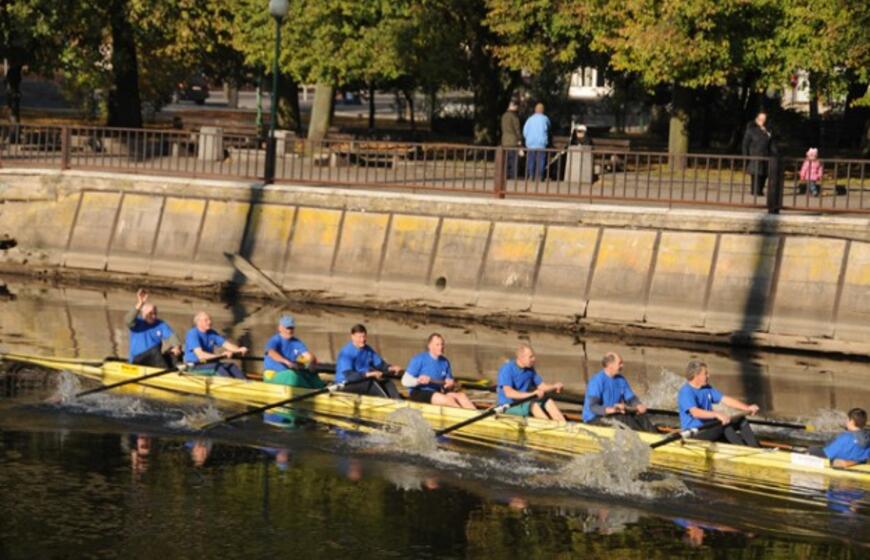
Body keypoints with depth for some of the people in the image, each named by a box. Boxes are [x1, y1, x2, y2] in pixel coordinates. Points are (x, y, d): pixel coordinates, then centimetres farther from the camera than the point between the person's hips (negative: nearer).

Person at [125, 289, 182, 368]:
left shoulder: (161, 325, 9)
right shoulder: (137, 323, 2)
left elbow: (172, 336, -7)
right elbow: (128, 320, -21)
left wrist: (177, 346, -30)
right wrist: (140, 304, -31)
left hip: (155, 359, 4)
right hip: (138, 360, -4)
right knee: (155, 350, -31)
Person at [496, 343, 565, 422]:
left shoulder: (530, 369, 7)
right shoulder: (507, 369, -16)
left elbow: (541, 386, 11)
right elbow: (508, 393, -29)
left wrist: (554, 386, -11)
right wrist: (531, 394, -38)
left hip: (523, 402, 7)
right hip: (508, 405, -7)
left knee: (548, 402, -13)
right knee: (533, 404, -30)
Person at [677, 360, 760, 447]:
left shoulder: (707, 389, 13)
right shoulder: (686, 392, -15)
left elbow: (725, 400, 9)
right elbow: (695, 412, -31)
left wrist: (748, 408, -3)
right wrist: (717, 414, -44)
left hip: (709, 428, 9)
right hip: (693, 434, -9)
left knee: (741, 421, -5)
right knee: (725, 425, -30)